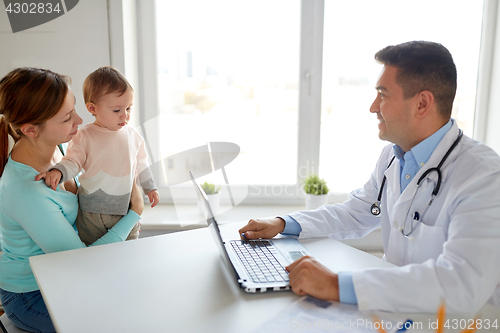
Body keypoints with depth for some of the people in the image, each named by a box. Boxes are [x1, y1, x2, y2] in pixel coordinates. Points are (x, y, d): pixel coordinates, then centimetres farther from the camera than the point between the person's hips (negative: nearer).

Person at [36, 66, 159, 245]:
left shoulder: (132, 135, 3)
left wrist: (150, 187, 15)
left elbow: (141, 164, 13)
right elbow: (73, 161, -7)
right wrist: (57, 171, -27)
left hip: (125, 207, 3)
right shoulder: (85, 136, -9)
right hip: (92, 211, -2)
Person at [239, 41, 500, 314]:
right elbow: (354, 214, 15)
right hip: (395, 308, 6)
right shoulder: (393, 155, 3)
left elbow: (464, 284, -34)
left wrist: (337, 285, -37)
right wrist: (283, 224, 1)